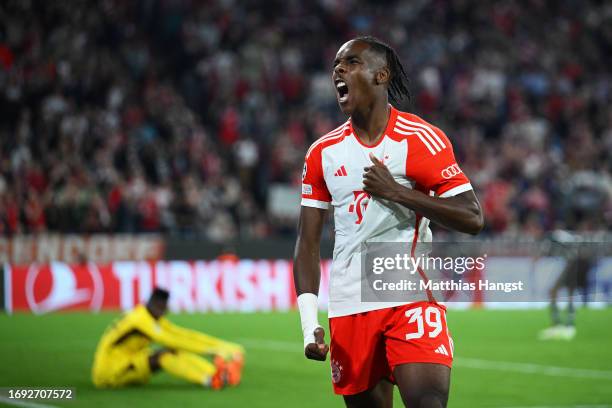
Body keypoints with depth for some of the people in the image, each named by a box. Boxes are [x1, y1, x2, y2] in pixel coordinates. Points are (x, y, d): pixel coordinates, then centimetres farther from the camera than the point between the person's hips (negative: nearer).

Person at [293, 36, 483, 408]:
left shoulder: (419, 139, -4)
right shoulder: (323, 152, 10)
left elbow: (473, 219, -10)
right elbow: (308, 244, 11)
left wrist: (395, 191, -15)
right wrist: (309, 323, 0)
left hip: (412, 298, -4)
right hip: (349, 306, 4)